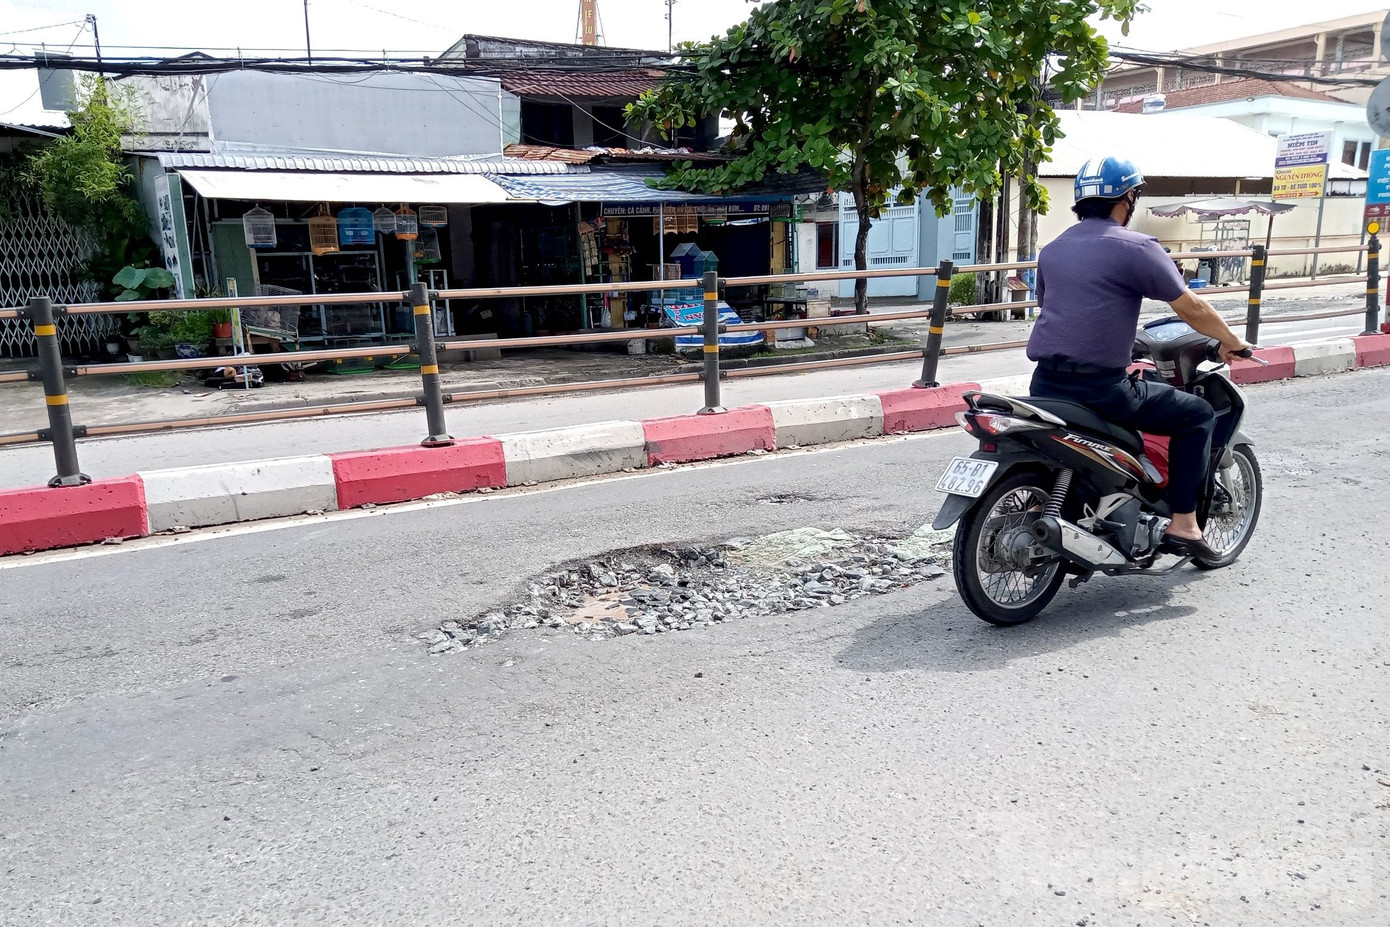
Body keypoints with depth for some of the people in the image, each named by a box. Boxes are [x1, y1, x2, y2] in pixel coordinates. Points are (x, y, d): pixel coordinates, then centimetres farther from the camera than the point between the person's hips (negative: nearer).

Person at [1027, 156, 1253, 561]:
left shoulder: (1052, 248, 14)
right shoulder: (1137, 247, -6)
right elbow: (1191, 307, -4)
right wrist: (1231, 340, 14)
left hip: (1044, 383, 7)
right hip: (1100, 387, -7)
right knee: (1198, 414, 11)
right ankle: (1182, 525, 10)